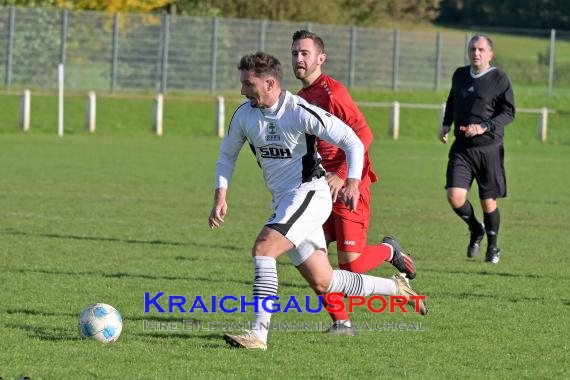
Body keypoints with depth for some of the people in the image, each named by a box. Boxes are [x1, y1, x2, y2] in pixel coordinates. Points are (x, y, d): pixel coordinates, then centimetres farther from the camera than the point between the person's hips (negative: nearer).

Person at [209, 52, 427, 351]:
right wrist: (220, 197, 5)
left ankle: (258, 332, -26)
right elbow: (227, 155, 18)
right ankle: (396, 288, 27)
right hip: (283, 202, 7)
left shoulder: (301, 112, -17)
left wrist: (352, 182, -26)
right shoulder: (244, 114, 2)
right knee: (323, 284, 9)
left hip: (309, 194, -7)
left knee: (262, 248, -26)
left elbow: (353, 142, -13)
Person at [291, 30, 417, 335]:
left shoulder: (331, 91, -12)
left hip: (347, 186, -8)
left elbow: (363, 134, -19)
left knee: (351, 265, -10)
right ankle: (341, 322, 2)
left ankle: (388, 250, 23)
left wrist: (342, 176, -24)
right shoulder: (300, 97, 15)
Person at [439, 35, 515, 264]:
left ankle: (493, 247, 28)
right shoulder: (460, 75, 8)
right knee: (455, 196, -12)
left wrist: (484, 127, -20)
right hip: (461, 148, 3)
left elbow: (509, 112, -8)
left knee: (488, 202, 5)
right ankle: (475, 230, 18)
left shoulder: (499, 79, -7)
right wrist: (446, 125, 11)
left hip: (489, 148, -3)